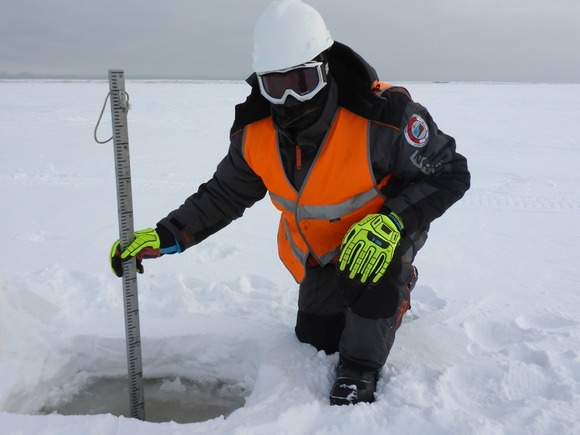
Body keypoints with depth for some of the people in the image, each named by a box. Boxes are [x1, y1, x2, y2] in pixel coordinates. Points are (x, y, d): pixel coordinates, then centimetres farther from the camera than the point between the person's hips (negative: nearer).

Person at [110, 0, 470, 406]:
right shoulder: (256, 134, -19)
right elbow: (224, 194, -6)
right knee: (313, 338, 11)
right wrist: (166, 236, -18)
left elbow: (449, 174, -25)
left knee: (367, 272, -37)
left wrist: (392, 221, -41)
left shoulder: (383, 117, -34)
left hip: (383, 230, -4)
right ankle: (393, 289, 37)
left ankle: (360, 371, -7)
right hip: (319, 245, 5)